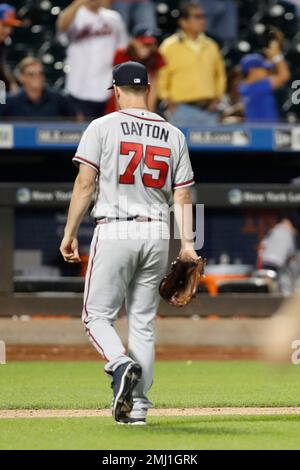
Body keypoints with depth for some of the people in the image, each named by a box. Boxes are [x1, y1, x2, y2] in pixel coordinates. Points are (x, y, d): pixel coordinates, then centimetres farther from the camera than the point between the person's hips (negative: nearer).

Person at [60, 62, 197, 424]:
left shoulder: (103, 127, -2)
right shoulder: (173, 135, 9)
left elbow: (85, 183, -5)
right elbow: (183, 194, 6)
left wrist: (70, 233, 0)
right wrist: (186, 243, 4)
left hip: (114, 231, -4)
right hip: (158, 235, 4)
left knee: (97, 314, 4)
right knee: (143, 322, 10)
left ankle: (122, 364, -24)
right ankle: (138, 407, 7)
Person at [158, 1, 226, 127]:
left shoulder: (211, 46, 13)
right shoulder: (170, 46, -1)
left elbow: (220, 74, 23)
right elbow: (161, 77, -1)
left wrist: (217, 98, 11)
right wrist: (169, 102, -6)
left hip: (208, 110, 5)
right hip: (183, 110, -5)